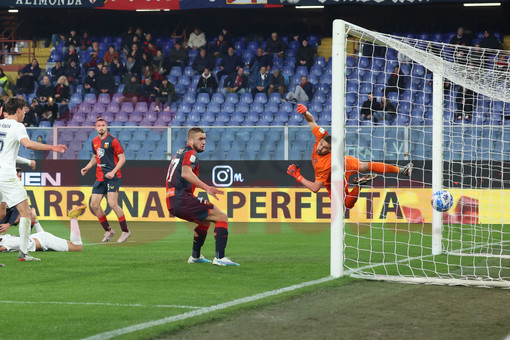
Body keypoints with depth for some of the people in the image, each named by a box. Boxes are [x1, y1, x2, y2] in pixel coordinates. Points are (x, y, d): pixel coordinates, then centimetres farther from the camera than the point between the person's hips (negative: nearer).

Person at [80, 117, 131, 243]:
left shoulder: (112, 140, -8)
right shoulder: (95, 141, 12)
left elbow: (122, 158, -8)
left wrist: (113, 172, -18)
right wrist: (87, 167, 12)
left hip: (112, 177, -7)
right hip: (100, 178, 7)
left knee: (112, 203, -18)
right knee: (94, 205, 1)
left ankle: (125, 231, -6)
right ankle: (108, 231, 15)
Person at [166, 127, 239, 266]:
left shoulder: (180, 152, 24)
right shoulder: (190, 153, -5)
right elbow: (185, 173, -25)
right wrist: (207, 188, -33)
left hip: (172, 203, 10)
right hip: (183, 199, -10)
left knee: (205, 221, 31)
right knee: (222, 218, -8)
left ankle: (195, 256, 33)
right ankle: (220, 257, -19)